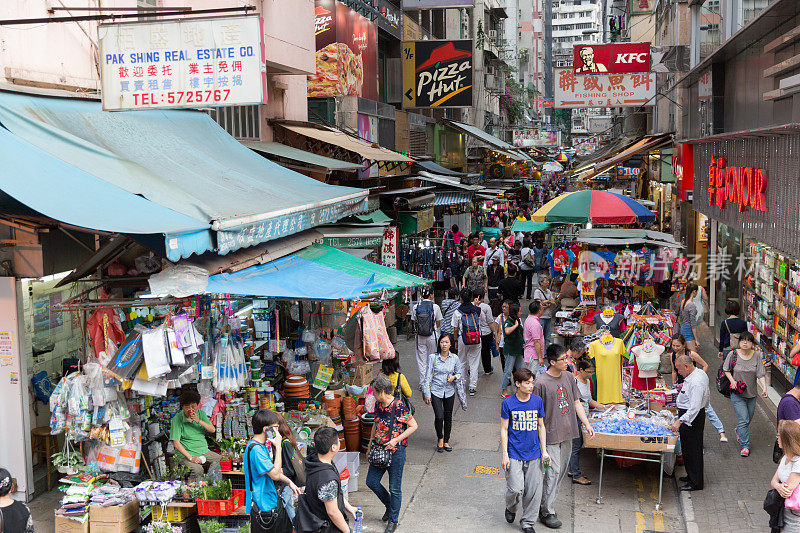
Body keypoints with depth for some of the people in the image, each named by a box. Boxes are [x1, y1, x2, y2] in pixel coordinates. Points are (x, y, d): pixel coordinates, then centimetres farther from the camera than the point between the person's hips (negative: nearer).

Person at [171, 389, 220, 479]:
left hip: (204, 451, 5)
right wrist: (190, 457, -21)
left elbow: (213, 430, 1)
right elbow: (176, 442, -13)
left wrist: (199, 421, -16)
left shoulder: (201, 413, 8)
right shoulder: (177, 419, -8)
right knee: (197, 469, -33)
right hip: (186, 454, -5)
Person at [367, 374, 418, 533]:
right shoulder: (378, 404, 2)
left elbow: (413, 426, -14)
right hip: (379, 449, 7)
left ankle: (393, 520, 22)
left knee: (394, 489, 4)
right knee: (371, 481, 11)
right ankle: (389, 505, 35)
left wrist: (396, 440, -19)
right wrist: (370, 446, 17)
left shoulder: (399, 407, -20)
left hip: (396, 451, -7)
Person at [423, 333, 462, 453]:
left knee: (448, 417, 9)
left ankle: (446, 441, 28)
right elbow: (428, 376, -4)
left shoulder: (454, 358, -2)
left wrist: (453, 377, -13)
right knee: (439, 417, -14)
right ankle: (440, 438, 12)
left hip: (449, 392, 2)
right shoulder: (433, 357, -7)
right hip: (436, 391, -2)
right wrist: (427, 394, -6)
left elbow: (459, 373, 11)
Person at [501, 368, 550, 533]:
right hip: (514, 454, -3)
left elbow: (541, 426, 9)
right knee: (516, 489, -9)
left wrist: (544, 451, 5)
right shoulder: (508, 403, -6)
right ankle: (510, 508, 24)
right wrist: (505, 455, -6)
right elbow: (504, 429, -2)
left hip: (534, 454, 3)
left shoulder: (537, 401, 2)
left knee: (533, 491, 4)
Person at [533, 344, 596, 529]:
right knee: (553, 473, -6)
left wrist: (587, 424, 6)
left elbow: (576, 402, 14)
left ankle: (546, 503, 26)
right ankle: (547, 512, 4)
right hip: (551, 435, -7)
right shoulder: (541, 383, -14)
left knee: (561, 472, 13)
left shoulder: (568, 377, 6)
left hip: (567, 434, 7)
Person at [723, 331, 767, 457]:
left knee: (748, 418, 18)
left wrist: (764, 388, -22)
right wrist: (732, 380, -11)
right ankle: (745, 445, 1)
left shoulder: (756, 355, -6)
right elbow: (726, 369, 4)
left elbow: (761, 374, -8)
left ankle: (739, 431, 49)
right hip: (737, 393, -3)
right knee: (743, 419, -9)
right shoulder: (733, 354, -10)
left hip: (751, 393, 3)